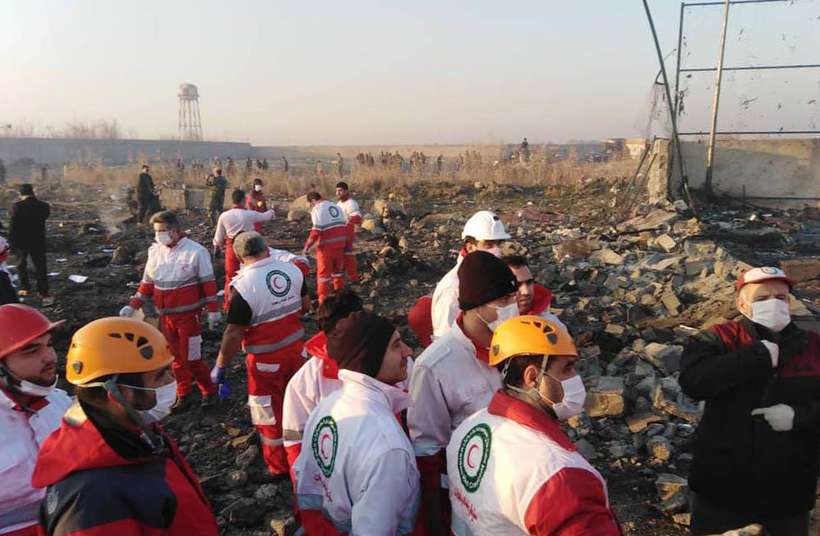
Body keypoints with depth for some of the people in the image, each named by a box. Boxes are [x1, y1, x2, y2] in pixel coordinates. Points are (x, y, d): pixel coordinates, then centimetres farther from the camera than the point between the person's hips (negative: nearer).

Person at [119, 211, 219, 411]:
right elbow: (147, 283, 13)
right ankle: (184, 395, 26)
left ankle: (209, 391, 16)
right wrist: (133, 306, 6)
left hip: (189, 315, -5)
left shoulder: (196, 251, -10)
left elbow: (208, 283, -9)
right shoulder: (155, 251, 6)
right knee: (176, 357, 13)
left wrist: (212, 310, -11)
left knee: (191, 357, -3)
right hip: (165, 317, 5)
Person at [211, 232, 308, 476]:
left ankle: (279, 466, 27)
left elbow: (234, 333, -20)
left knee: (270, 411, 12)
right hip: (295, 347, 6)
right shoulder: (293, 270, -6)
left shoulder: (244, 285, -23)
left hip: (266, 358, -6)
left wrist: (220, 367, -8)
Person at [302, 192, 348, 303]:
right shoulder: (336, 206, 13)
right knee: (338, 271, 20)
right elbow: (345, 226, 12)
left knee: (323, 273, 2)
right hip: (340, 245, 6)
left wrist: (307, 247, -13)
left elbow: (316, 231, -18)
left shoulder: (317, 209, -8)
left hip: (326, 246, -6)